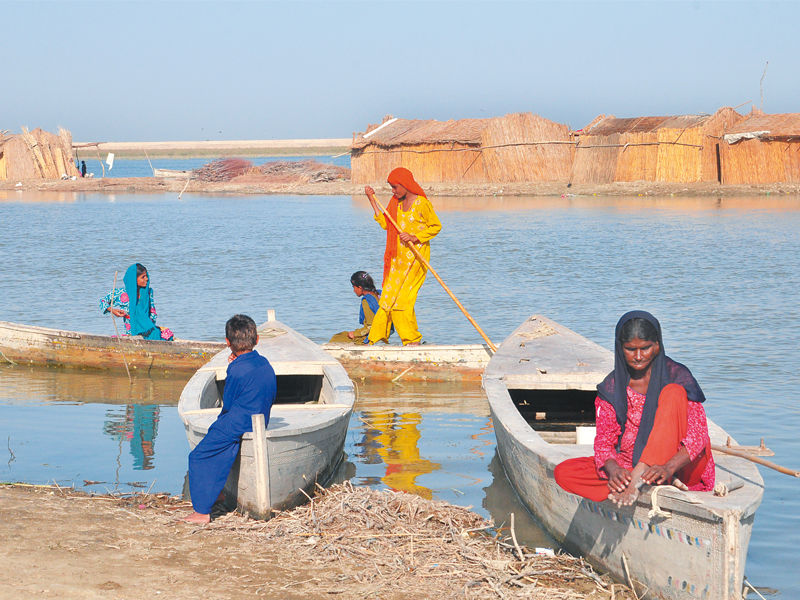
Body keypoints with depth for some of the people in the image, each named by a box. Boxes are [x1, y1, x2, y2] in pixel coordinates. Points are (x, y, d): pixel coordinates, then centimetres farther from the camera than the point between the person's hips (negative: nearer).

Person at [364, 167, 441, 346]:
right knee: (388, 296, 7)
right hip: (398, 256, 7)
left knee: (401, 297, -9)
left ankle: (412, 339, 1)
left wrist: (415, 237, -18)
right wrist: (372, 200, 5)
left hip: (416, 255, -7)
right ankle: (376, 337, 11)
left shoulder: (422, 203, -11)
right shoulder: (396, 202, 10)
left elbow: (436, 226, -7)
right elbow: (385, 223, 6)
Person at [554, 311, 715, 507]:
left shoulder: (677, 375, -7)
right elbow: (604, 440, -3)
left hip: (680, 464, -3)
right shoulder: (612, 387, 1)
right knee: (563, 473, -18)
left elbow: (698, 435, -15)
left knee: (673, 392, -24)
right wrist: (614, 470, -28)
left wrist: (668, 467, -34)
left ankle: (637, 482, -36)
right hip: (630, 464, 3)